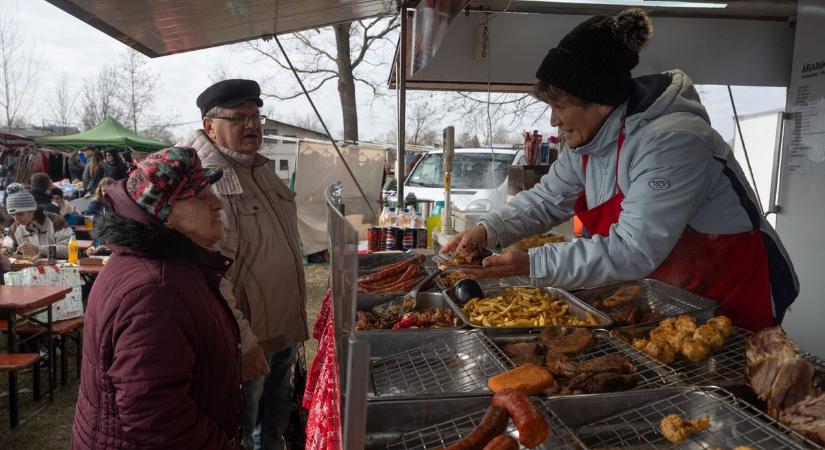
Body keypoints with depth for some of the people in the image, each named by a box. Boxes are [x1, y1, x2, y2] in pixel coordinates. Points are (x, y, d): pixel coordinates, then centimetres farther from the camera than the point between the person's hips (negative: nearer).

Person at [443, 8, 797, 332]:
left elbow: (633, 251, -34)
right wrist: (487, 231, -15)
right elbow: (546, 200, 2)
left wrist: (532, 264, -36)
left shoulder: (670, 142, -31)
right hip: (672, 292, 7)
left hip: (735, 293, -7)